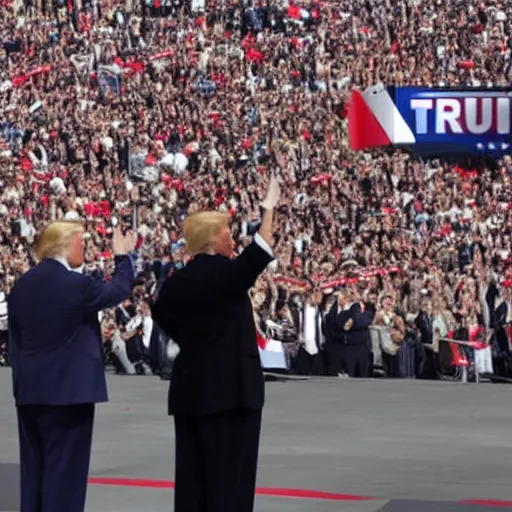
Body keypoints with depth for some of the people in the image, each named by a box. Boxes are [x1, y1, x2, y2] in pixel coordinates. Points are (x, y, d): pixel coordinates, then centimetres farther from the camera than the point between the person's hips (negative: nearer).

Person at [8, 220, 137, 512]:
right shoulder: (76, 284, -14)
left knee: (34, 469, 11)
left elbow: (15, 340, 11)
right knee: (64, 468, -3)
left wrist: (22, 381, 16)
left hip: (29, 391, 7)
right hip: (69, 389, -7)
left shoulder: (21, 286, 7)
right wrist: (124, 257, 17)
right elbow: (120, 290, 0)